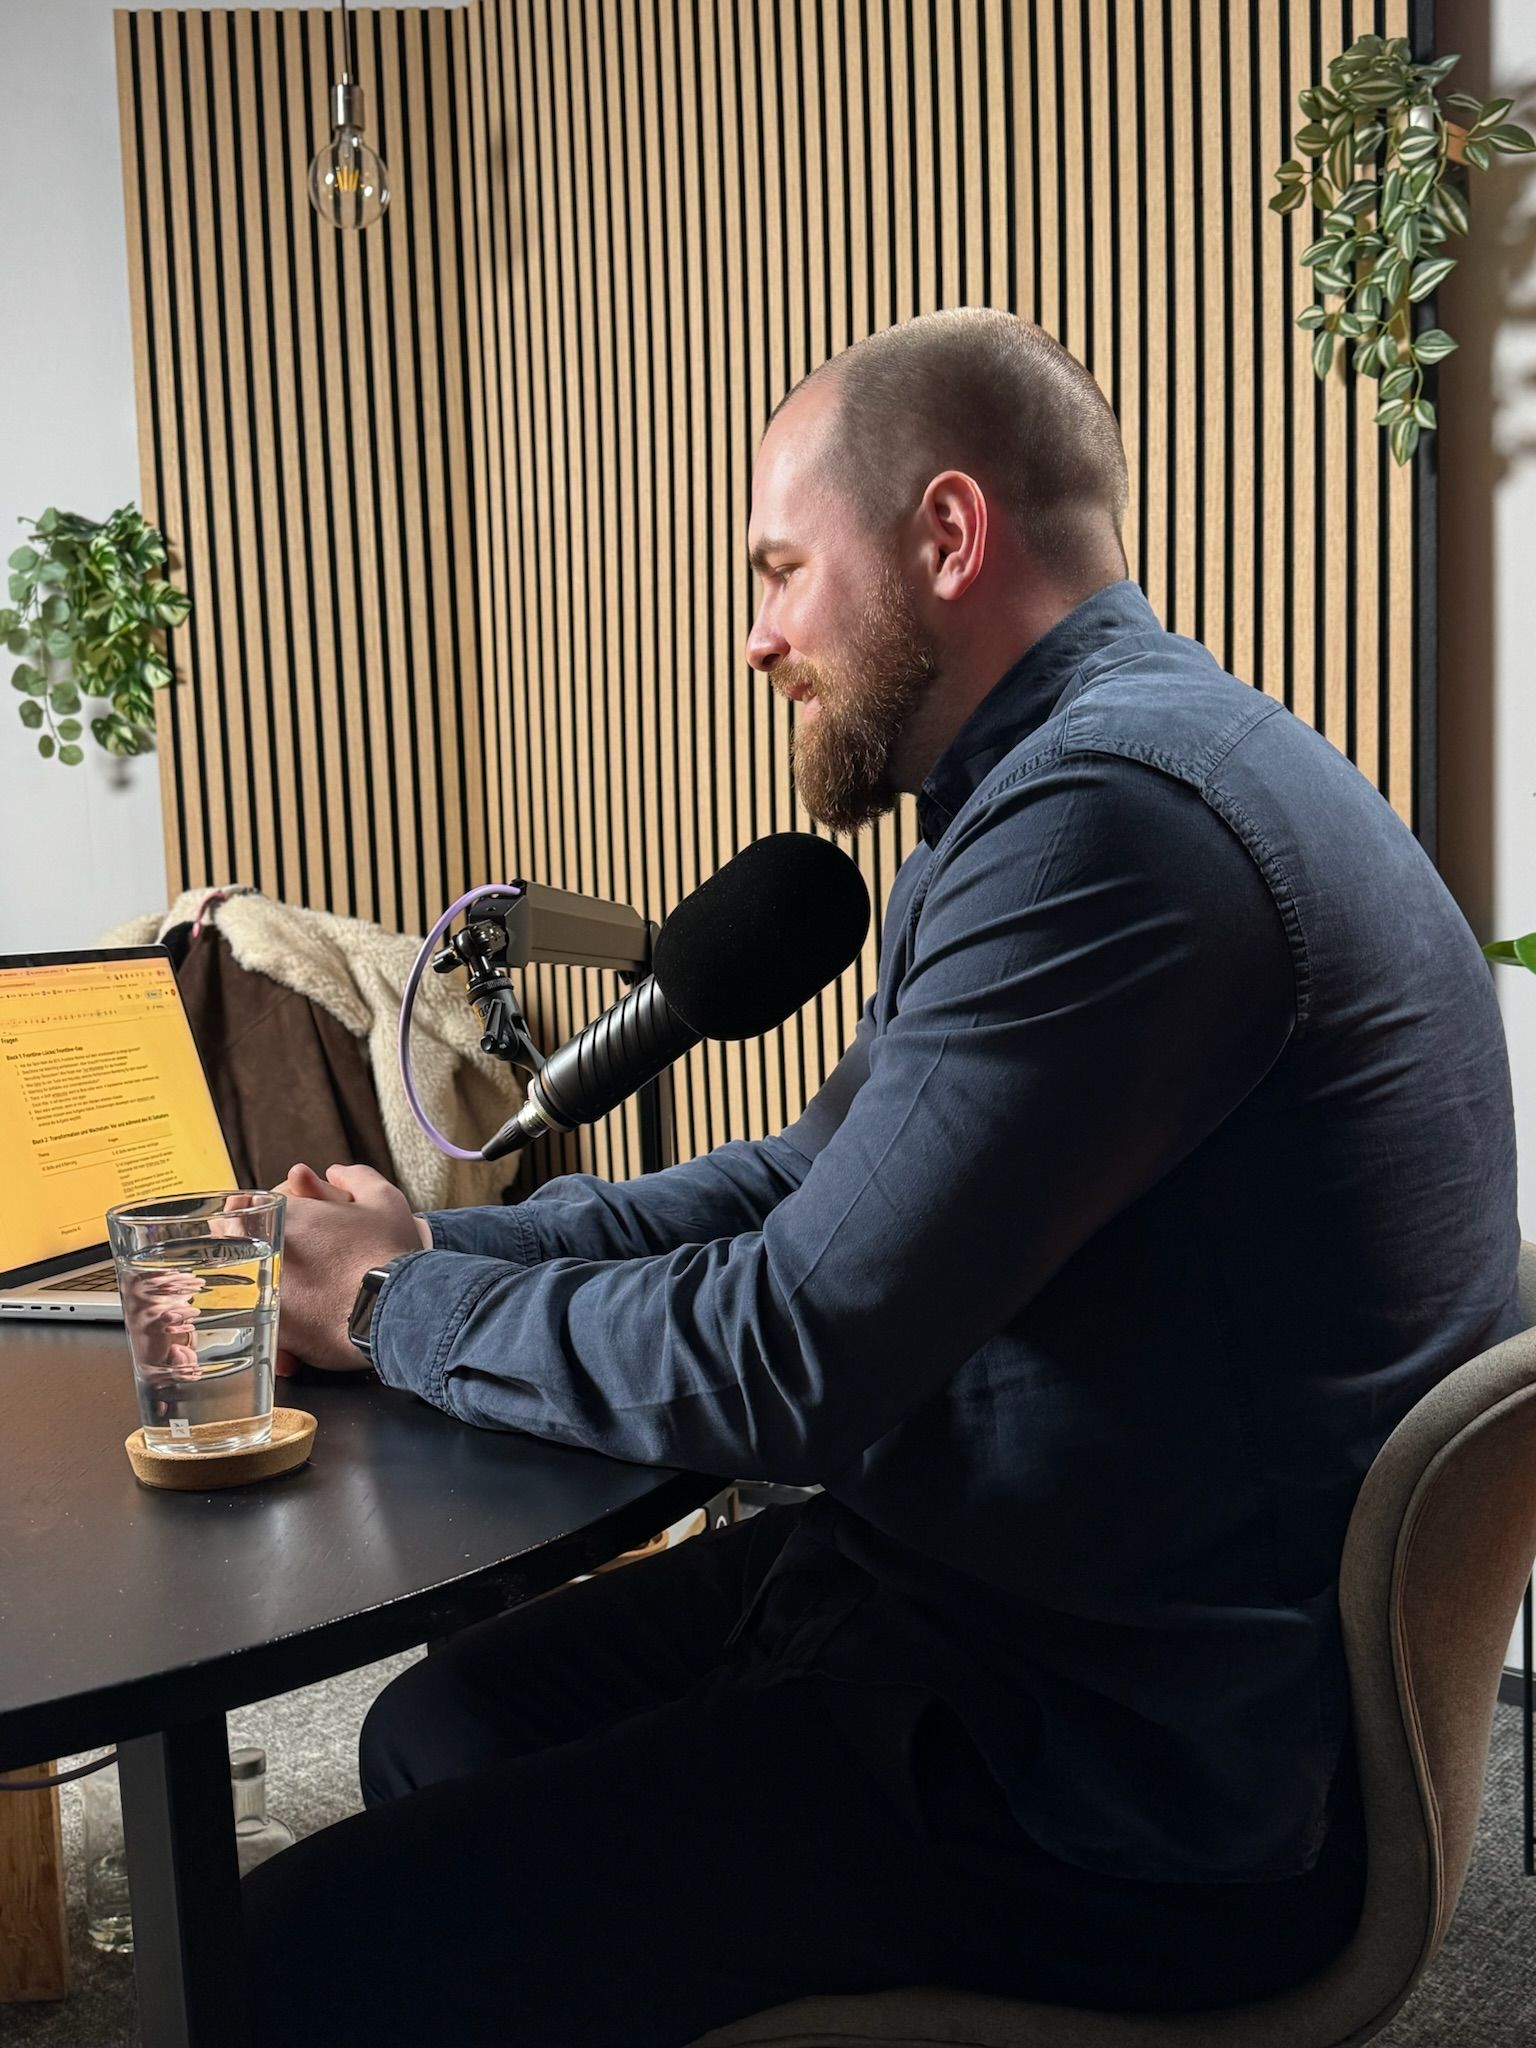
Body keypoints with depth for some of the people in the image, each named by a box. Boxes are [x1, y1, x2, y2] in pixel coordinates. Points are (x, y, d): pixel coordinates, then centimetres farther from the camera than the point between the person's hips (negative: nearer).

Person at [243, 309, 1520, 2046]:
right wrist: (447, 1242, 6)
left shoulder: (1115, 813, -23)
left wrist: (407, 1311, -7)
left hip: (1135, 1776, -10)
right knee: (441, 1739, 16)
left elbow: (794, 1353, -24)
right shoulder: (1088, 772, 13)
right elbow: (820, 1179, 15)